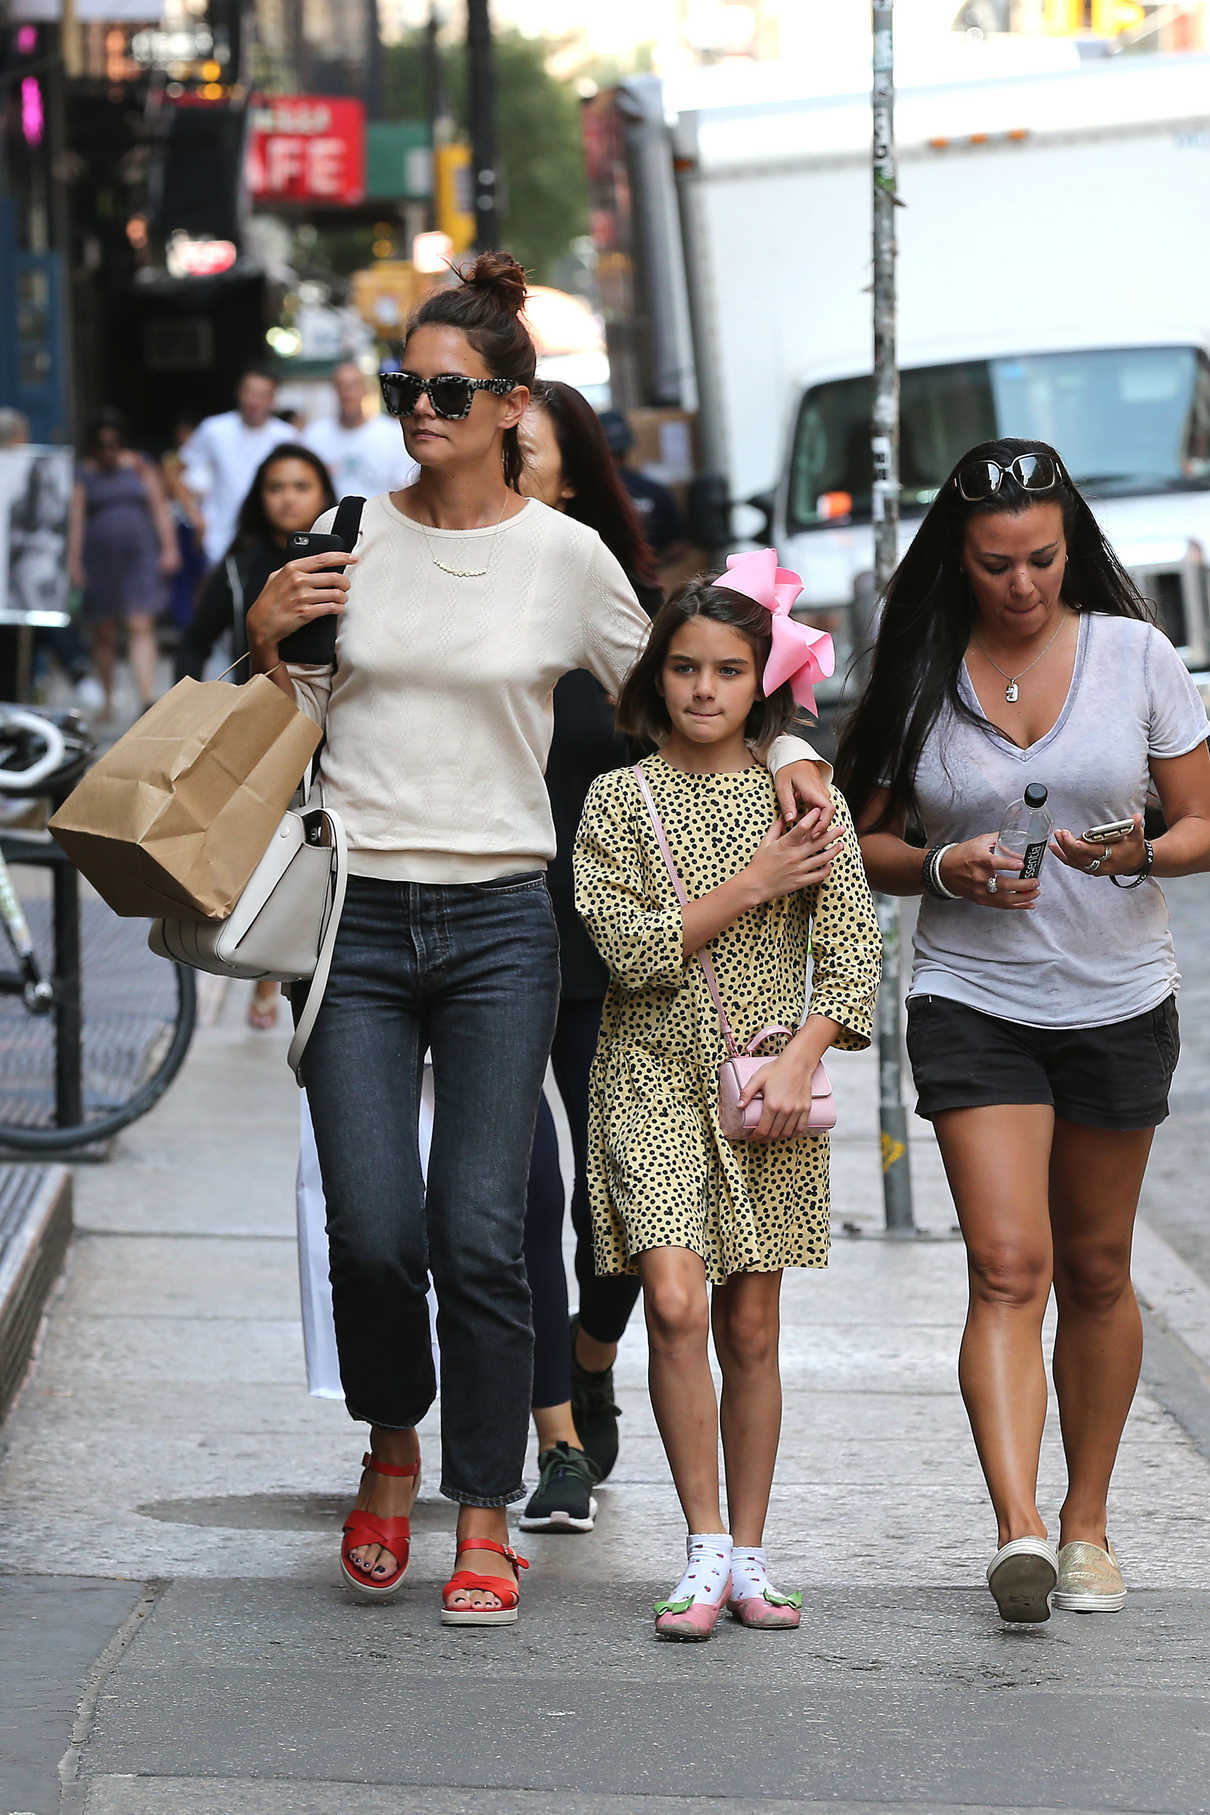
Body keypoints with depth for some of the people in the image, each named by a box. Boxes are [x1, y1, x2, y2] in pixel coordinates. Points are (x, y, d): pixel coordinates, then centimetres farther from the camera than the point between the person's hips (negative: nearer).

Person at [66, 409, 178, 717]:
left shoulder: (139, 467, 9)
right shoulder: (84, 474, 7)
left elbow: (160, 508, 9)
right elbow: (76, 519, 2)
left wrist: (169, 548, 1)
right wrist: (74, 560, -6)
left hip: (140, 555, -1)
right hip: (99, 559, 1)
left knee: (141, 627, -13)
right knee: (103, 634, 4)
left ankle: (147, 699, -23)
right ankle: (107, 700, 16)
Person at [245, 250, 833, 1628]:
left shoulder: (565, 557, 1)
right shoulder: (350, 536, 5)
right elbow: (294, 733, 14)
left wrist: (787, 752, -1)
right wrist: (267, 642, -4)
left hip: (497, 925, -1)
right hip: (357, 918, 1)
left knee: (478, 1240, -6)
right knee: (373, 1233, -8)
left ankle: (485, 1522, 6)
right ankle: (391, 1448, 21)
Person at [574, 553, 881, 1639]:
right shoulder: (621, 798, 1)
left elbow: (854, 946, 1)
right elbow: (629, 948, -8)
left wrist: (800, 1058, -10)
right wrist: (749, 886, -11)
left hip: (767, 1075, 1)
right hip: (653, 1073, -1)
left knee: (750, 1324, 4)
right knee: (675, 1303, -16)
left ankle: (748, 1555, 13)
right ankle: (706, 1553, -10)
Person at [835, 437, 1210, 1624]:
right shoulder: (925, 675, -1)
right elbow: (868, 842, 6)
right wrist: (944, 871, -14)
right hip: (973, 1001, -1)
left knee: (1095, 1272, 10)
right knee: (1008, 1268, -14)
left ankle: (1087, 1525, 22)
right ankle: (1019, 1529, -24)